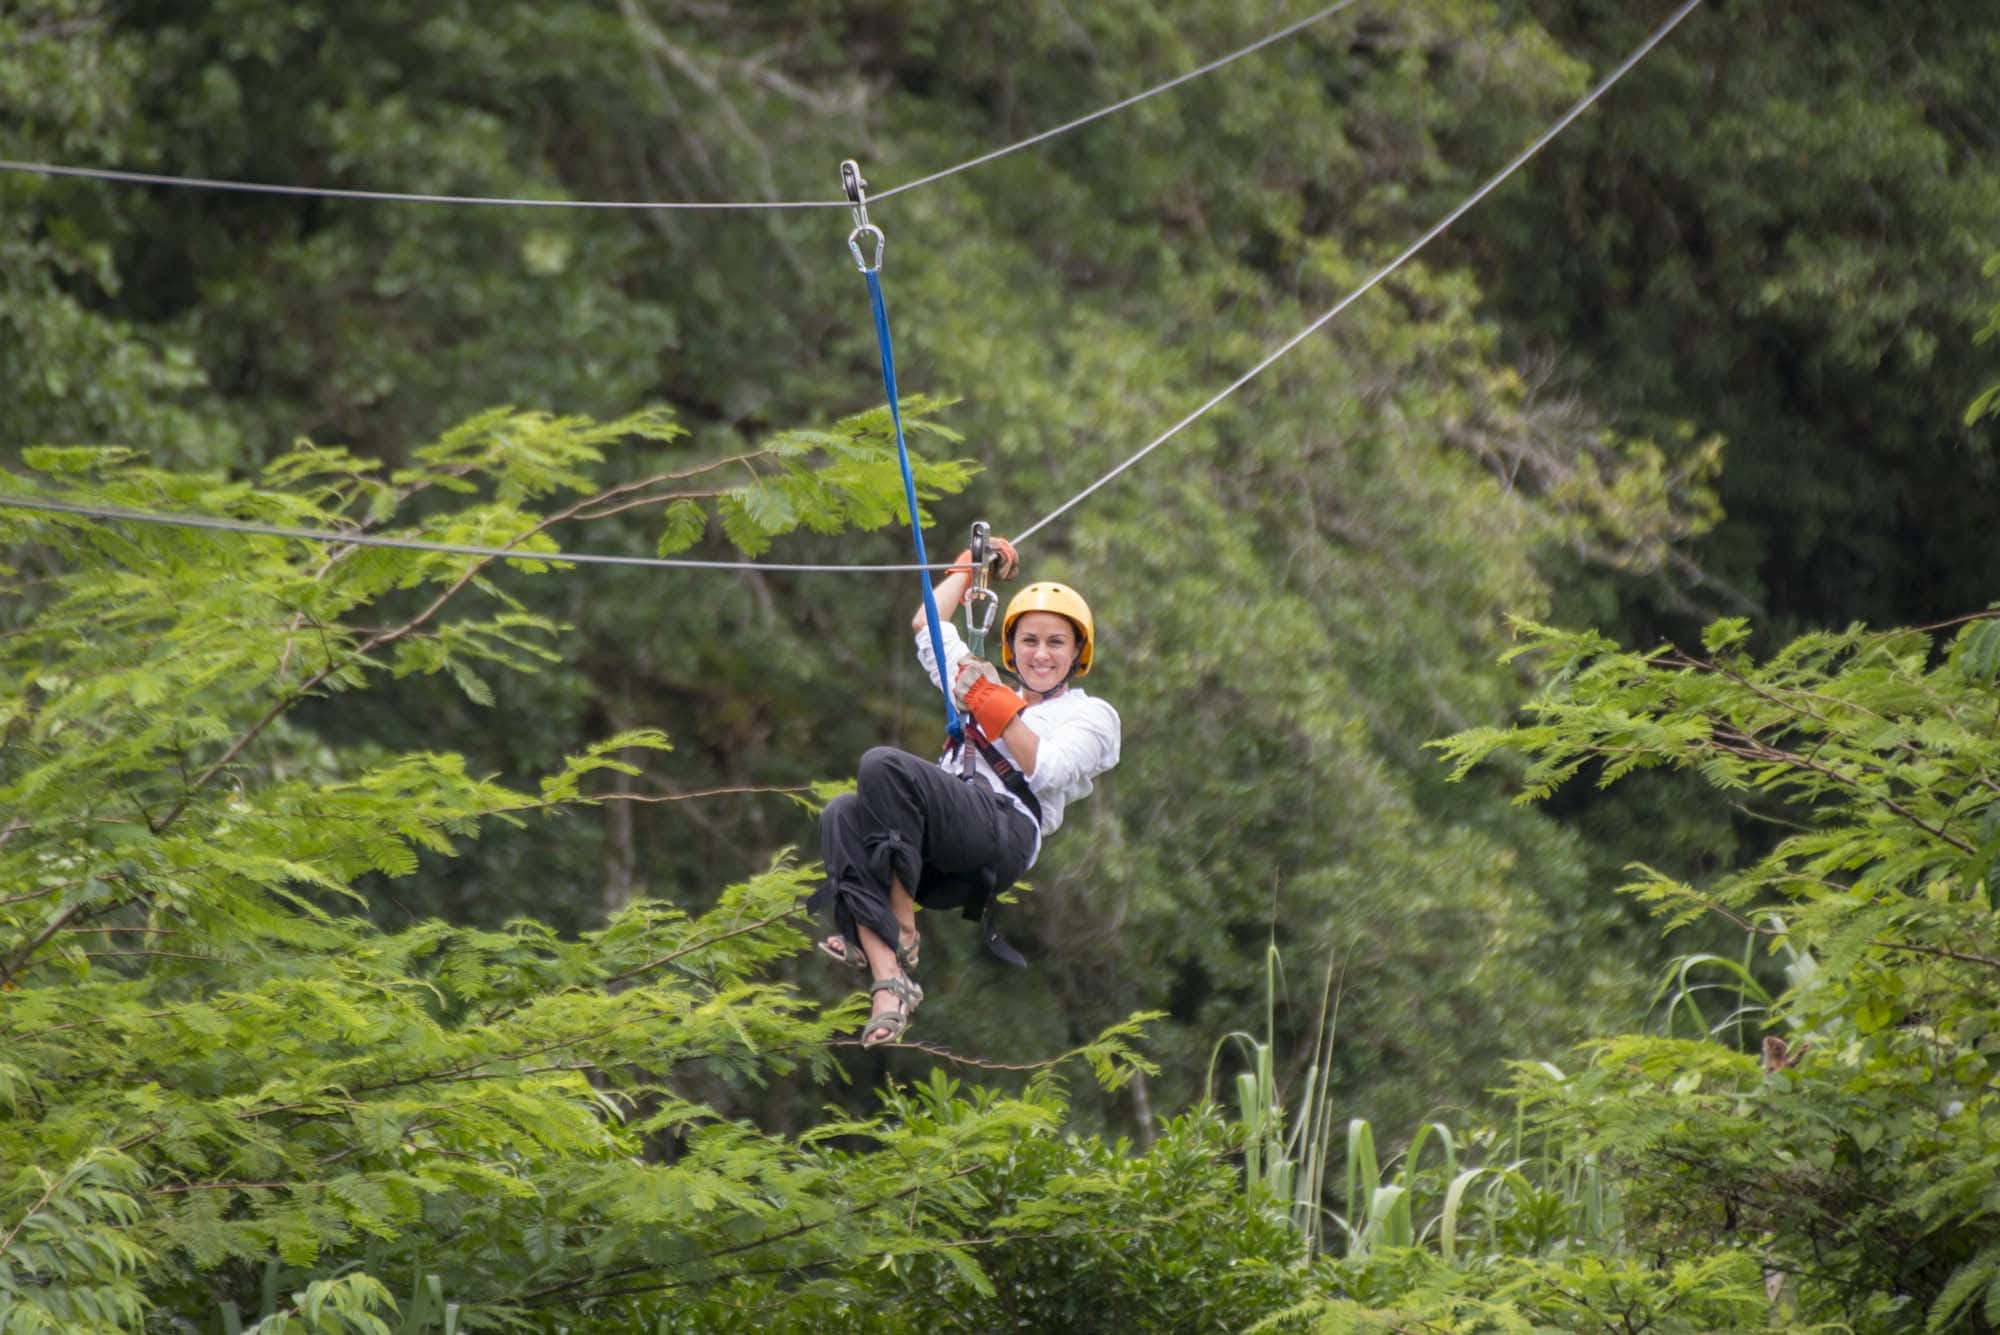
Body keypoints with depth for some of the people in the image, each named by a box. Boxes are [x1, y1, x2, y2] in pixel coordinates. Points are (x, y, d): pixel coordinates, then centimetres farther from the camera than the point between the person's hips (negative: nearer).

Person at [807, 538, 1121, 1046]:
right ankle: (888, 981, -45)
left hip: (1006, 829, -6)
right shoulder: (987, 688, 37)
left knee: (883, 764, -29)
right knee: (841, 813, -29)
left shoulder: (1091, 714, 18)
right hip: (939, 857, 6)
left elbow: (1045, 771, -1)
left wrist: (997, 710, -7)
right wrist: (971, 564, 46)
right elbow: (927, 626, 43)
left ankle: (900, 933, -26)